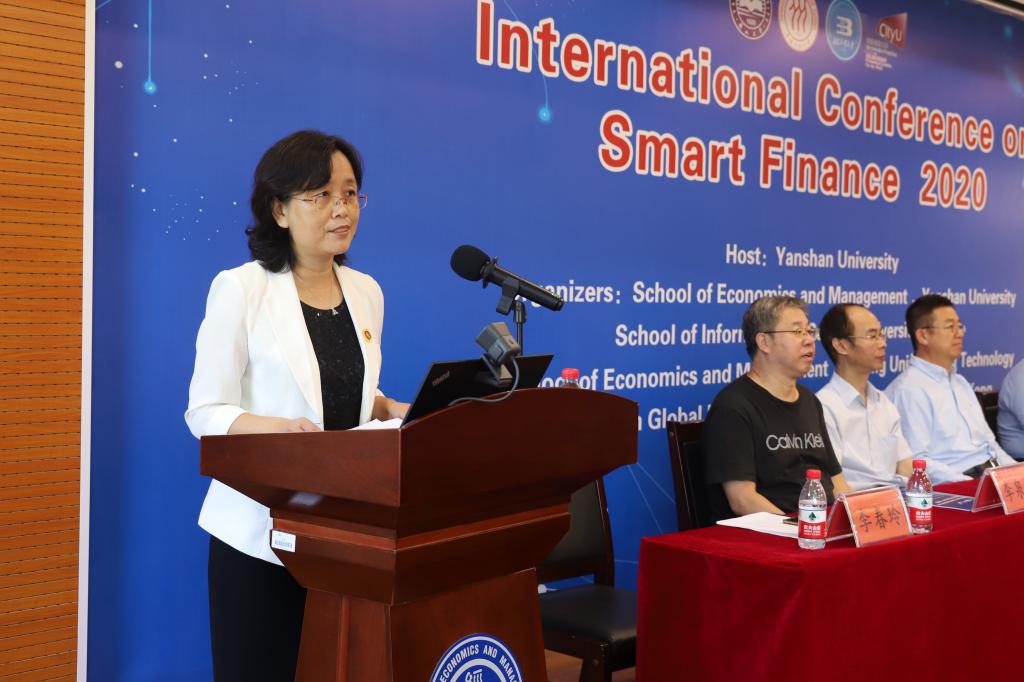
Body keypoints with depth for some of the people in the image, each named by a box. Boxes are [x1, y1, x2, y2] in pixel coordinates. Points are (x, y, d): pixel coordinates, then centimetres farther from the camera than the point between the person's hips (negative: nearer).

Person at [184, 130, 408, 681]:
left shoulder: (366, 292, 9)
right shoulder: (241, 289, -9)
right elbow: (205, 412, -10)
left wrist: (392, 411, -1)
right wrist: (272, 427, -28)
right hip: (263, 527, -5)